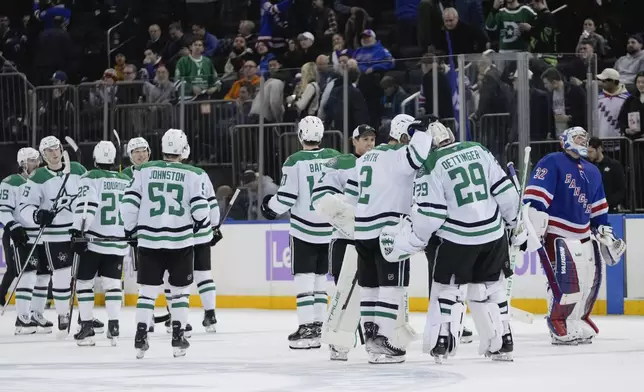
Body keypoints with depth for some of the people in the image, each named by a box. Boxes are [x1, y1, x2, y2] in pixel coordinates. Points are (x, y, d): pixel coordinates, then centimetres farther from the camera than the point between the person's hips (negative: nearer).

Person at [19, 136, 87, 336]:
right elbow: (25, 207, -9)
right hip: (55, 235, -4)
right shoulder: (38, 178, -7)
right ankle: (63, 316, 8)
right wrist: (37, 215, -29)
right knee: (62, 275, -7)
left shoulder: (77, 170, 2)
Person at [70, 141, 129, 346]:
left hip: (93, 241, -4)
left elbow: (86, 207, -18)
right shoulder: (127, 181, 9)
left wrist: (78, 231, -18)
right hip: (118, 243, 4)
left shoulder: (91, 178, -6)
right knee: (112, 283, 8)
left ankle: (87, 327, 3)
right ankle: (113, 327, -2)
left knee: (84, 282, 7)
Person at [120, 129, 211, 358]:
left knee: (148, 290, 8)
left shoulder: (144, 171, 0)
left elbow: (129, 203, -1)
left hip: (149, 240, 1)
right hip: (181, 241, -1)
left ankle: (140, 337, 0)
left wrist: (131, 231, 13)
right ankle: (178, 339, 10)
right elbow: (201, 209, -6)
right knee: (180, 290, 13)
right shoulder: (192, 175, -3)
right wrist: (201, 222, 17)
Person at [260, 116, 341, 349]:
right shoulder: (335, 157, 1)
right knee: (319, 277, 14)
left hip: (304, 229, -5)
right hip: (329, 229, 5)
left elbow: (286, 198, -12)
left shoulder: (295, 162, -13)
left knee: (304, 277, -2)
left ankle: (307, 328, -7)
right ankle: (317, 325, 14)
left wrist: (271, 207, 8)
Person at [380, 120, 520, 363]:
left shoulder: (431, 166, -8)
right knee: (490, 286, 17)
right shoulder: (478, 151, 6)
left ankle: (441, 343, 2)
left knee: (447, 287, 7)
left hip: (458, 238, -5)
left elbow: (429, 214, -11)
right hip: (494, 234, 5)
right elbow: (504, 189, 6)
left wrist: (407, 242, -1)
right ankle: (502, 342, 17)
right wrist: (514, 219, 20)